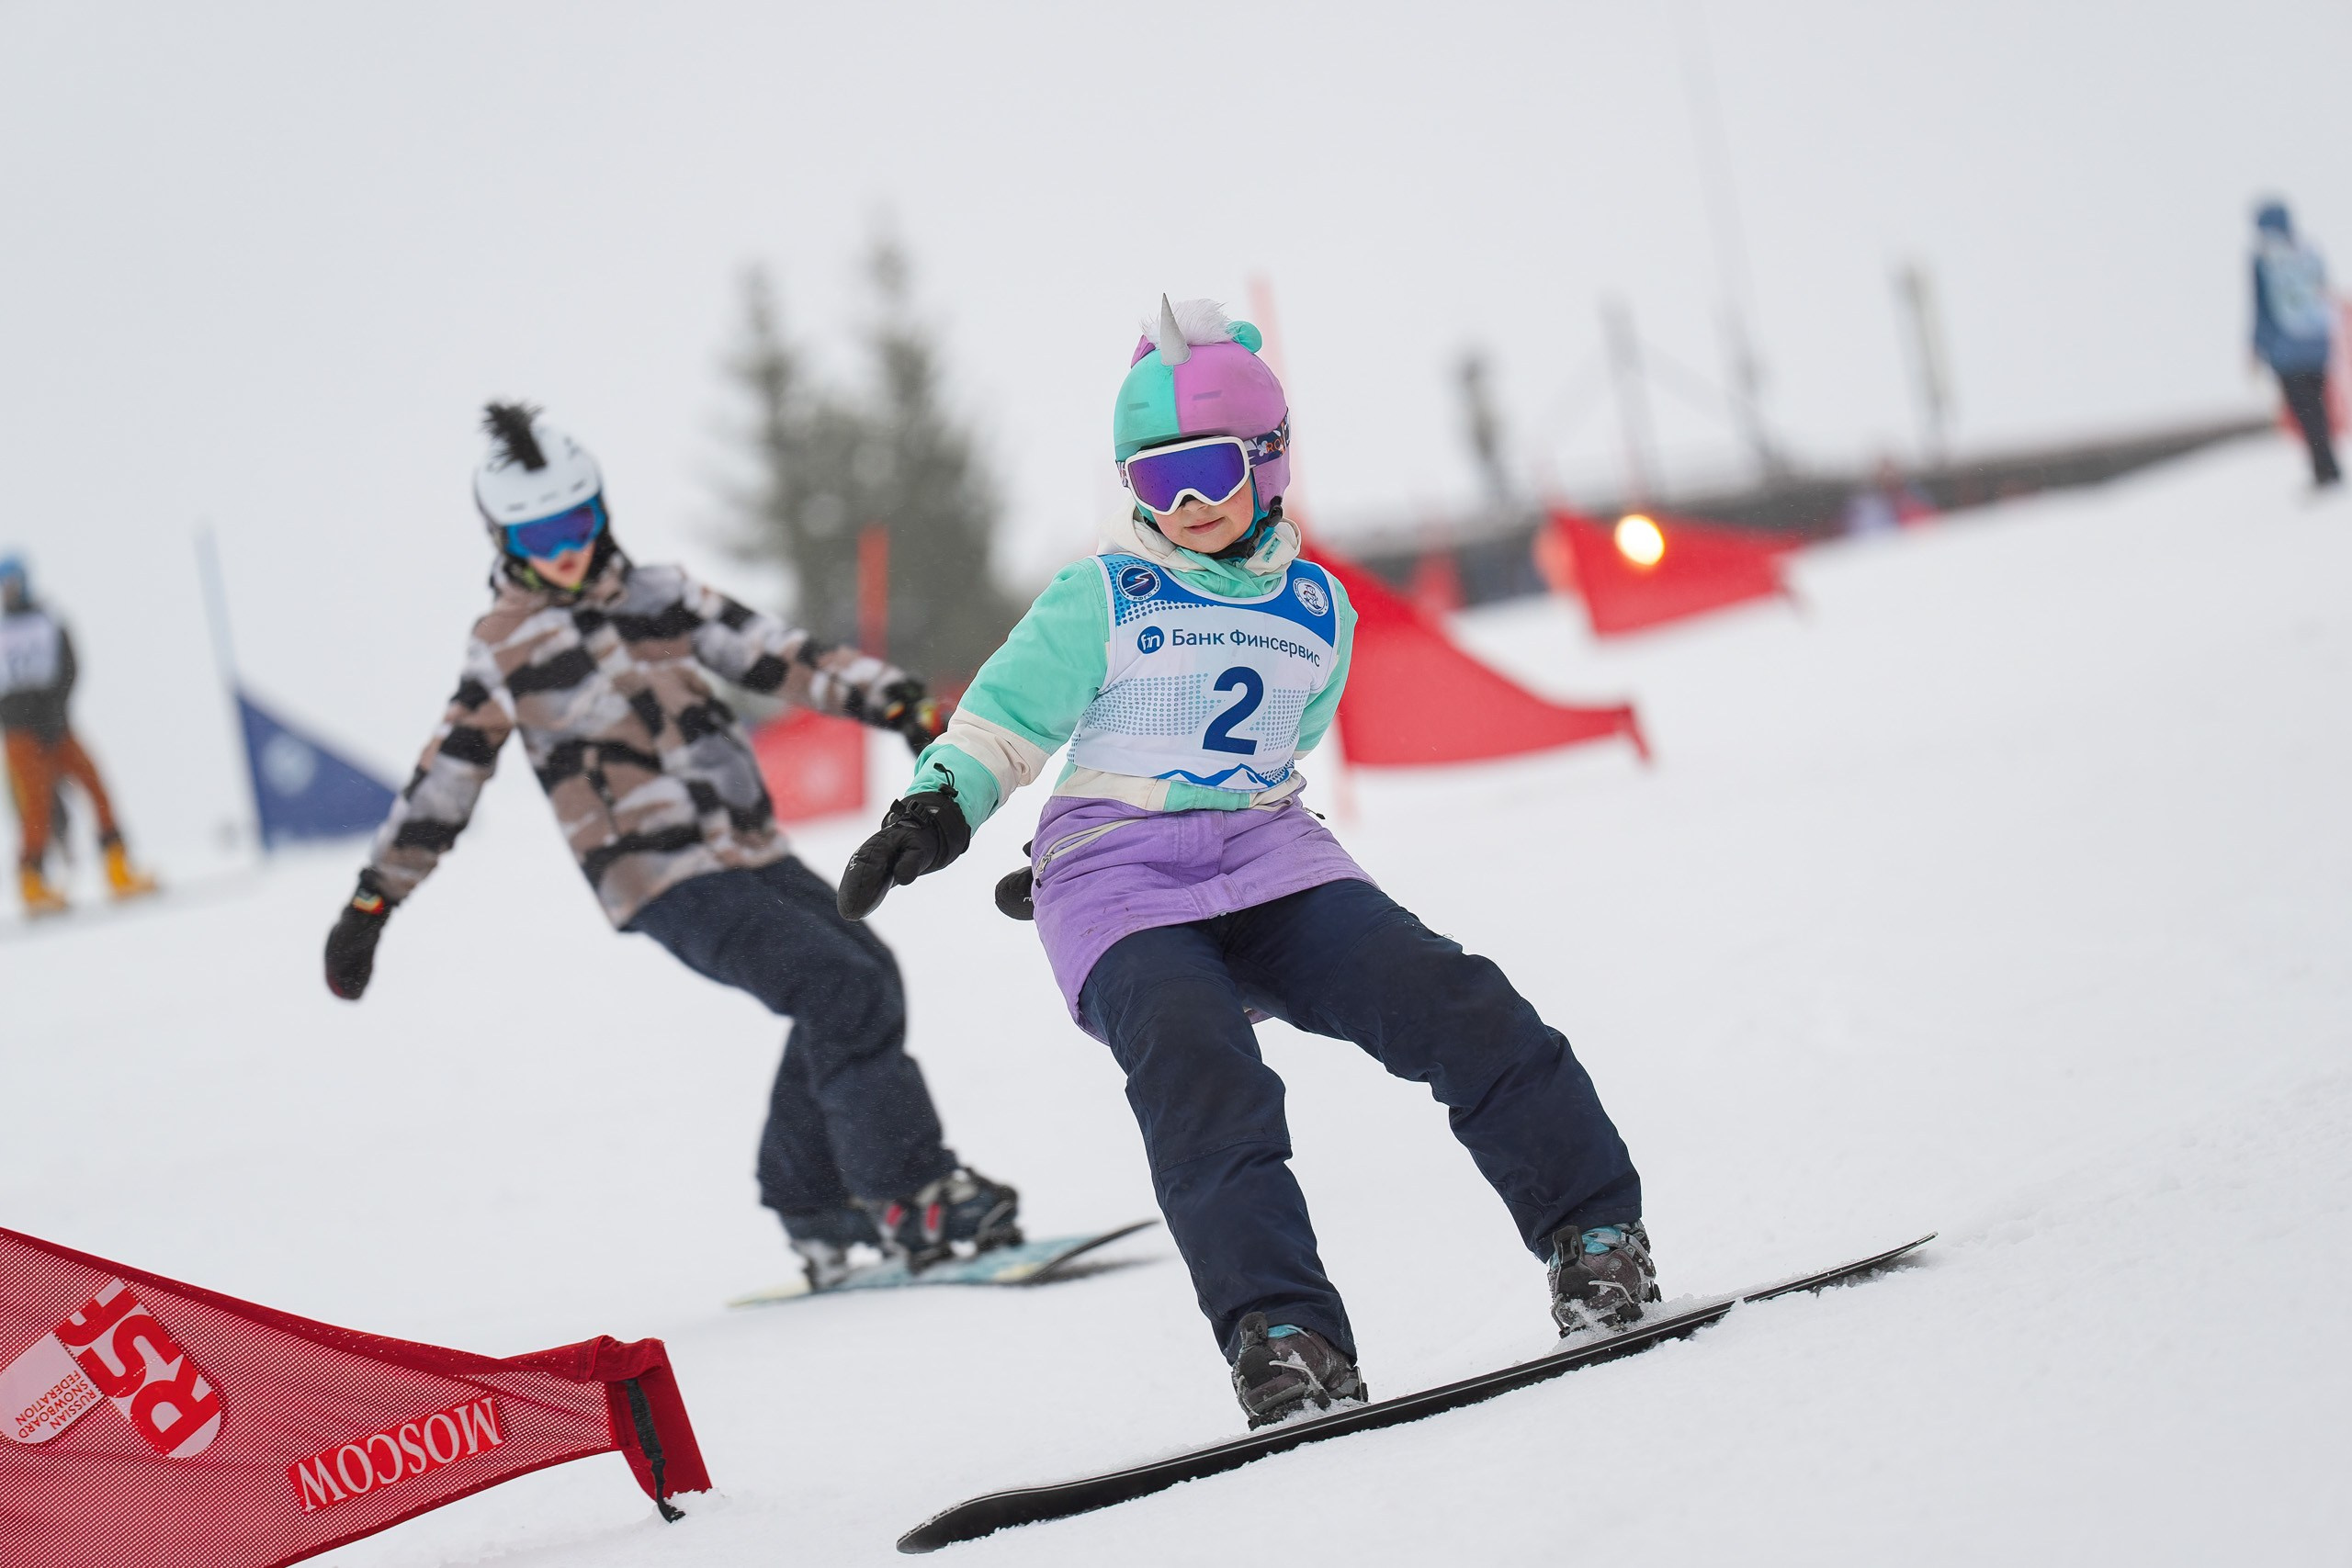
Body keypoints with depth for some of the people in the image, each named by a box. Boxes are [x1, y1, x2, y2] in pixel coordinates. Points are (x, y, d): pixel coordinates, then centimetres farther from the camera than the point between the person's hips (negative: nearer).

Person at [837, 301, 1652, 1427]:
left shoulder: (1318, 610, 14)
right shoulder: (1102, 600, 5)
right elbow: (1002, 722, 7)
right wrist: (933, 812, -13)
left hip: (1269, 865, 3)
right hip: (1120, 890, -3)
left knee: (1447, 1002, -19)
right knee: (1202, 1077, -31)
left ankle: (1593, 1231, -16)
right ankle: (1279, 1335, -38)